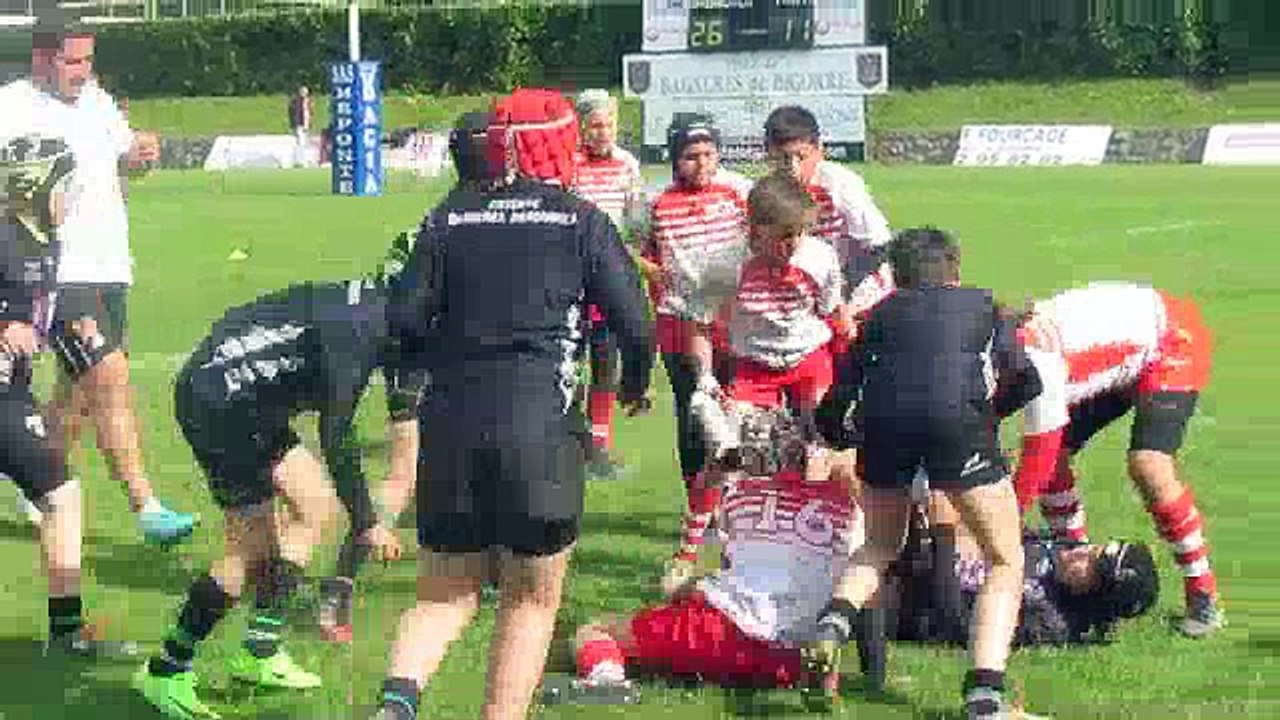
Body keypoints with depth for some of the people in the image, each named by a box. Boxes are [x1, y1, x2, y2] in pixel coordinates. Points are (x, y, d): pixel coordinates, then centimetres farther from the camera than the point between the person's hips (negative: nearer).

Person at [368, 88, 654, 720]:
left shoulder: (449, 219, 9)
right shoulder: (581, 221, 2)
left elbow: (406, 321, 4)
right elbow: (635, 324, -1)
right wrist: (634, 384, 20)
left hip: (450, 423, 3)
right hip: (539, 425, -3)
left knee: (444, 592, 13)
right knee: (531, 597, 12)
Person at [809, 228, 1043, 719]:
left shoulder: (882, 314, 32)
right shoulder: (981, 304, 31)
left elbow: (844, 389, 25)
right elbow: (1026, 381, 28)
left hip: (882, 419, 3)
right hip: (956, 415, -2)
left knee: (880, 547, 29)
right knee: (1005, 562, 9)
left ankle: (834, 624, 0)